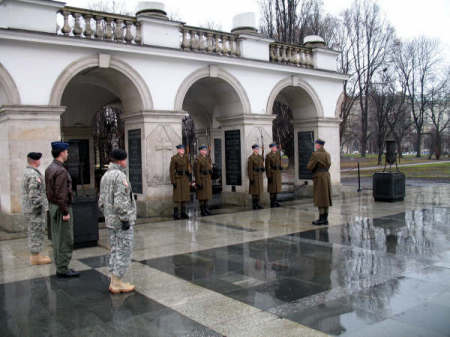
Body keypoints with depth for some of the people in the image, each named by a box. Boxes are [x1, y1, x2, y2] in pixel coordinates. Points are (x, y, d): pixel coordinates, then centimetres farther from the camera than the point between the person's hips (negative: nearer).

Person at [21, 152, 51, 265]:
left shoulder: (27, 172, 13)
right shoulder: (34, 175, -20)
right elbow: (34, 195, -25)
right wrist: (39, 208, -18)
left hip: (29, 209, 10)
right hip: (35, 209, -10)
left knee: (34, 232, 15)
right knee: (37, 232, -3)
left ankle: (35, 255, 23)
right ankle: (35, 257, 3)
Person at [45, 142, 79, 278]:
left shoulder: (49, 169, 10)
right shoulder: (61, 171, -21)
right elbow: (60, 194, -24)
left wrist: (53, 207, 21)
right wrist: (65, 213, -21)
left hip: (53, 206, 10)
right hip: (62, 208, -10)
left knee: (58, 239, 13)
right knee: (65, 240, -3)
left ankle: (61, 268, 19)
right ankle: (63, 270, 3)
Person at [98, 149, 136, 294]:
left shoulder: (105, 176, 12)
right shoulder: (120, 176, -17)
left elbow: (101, 201, 16)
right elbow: (120, 201, -24)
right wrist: (125, 219, -19)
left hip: (110, 220, 9)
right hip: (122, 221, -9)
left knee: (115, 250, 15)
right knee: (124, 251, -1)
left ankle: (115, 282, 21)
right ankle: (117, 283, 3)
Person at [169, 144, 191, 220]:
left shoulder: (186, 158, 9)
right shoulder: (174, 158, -8)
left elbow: (188, 166, 18)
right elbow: (172, 170, -11)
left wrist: (189, 172, -4)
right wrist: (173, 181, -16)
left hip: (185, 178, 6)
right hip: (178, 179, -6)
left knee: (184, 196, 7)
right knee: (178, 197, -7)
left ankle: (183, 213, 14)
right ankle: (176, 214, -2)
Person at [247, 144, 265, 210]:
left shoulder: (260, 157, 9)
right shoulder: (251, 158, -13)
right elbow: (249, 169, -15)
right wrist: (251, 179, -18)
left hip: (260, 175, 8)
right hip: (254, 175, -8)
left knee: (259, 189, 10)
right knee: (254, 190, -2)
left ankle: (258, 204, 18)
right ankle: (254, 205, 5)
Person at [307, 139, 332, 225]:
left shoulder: (315, 154, -13)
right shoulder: (327, 154, 10)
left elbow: (309, 167, -13)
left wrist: (310, 166, 8)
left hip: (318, 177, -7)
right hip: (326, 176, 7)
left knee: (320, 198, -3)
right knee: (326, 198, 10)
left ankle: (321, 219, -1)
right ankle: (325, 219, 14)